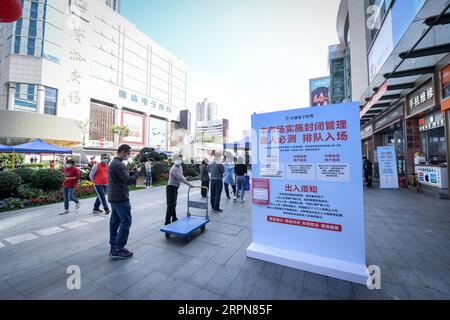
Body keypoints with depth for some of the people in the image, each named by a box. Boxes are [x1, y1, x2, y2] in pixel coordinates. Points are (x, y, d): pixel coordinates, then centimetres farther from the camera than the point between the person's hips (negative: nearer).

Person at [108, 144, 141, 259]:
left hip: (114, 198, 10)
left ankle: (113, 247, 24)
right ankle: (118, 249, 2)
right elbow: (127, 180, -19)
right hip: (120, 198, -10)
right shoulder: (119, 164, -19)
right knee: (126, 222, -4)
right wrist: (137, 173, -6)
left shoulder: (113, 163, 14)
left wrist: (134, 176, 6)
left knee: (115, 221, 14)